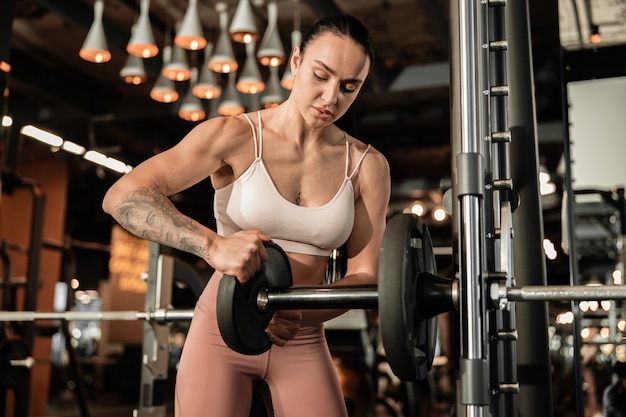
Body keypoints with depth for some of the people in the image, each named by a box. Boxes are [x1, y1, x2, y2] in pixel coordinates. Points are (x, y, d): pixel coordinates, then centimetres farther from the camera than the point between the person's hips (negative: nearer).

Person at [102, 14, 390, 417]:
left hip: (303, 344, 3)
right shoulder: (234, 136, -10)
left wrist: (299, 312, -24)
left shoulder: (368, 167, -2)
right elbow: (122, 196, -20)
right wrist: (213, 244, -37)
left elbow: (365, 275, -4)